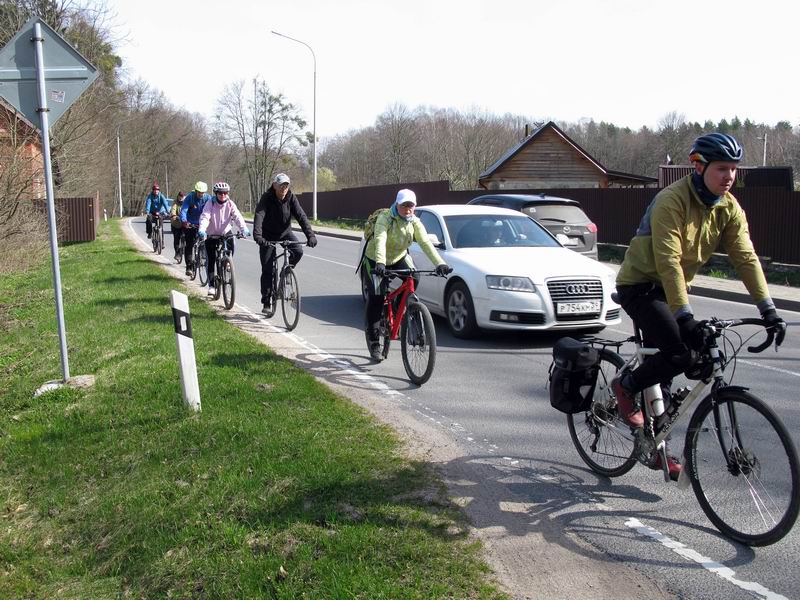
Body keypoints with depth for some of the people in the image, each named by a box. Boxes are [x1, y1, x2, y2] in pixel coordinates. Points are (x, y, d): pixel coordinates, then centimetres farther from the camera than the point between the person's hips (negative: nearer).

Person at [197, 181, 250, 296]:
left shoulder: (230, 204, -12)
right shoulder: (210, 204, -17)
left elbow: (238, 217, -25)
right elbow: (205, 217, -30)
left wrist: (244, 229, -43)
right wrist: (201, 231, -48)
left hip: (225, 232, 2)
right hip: (211, 234, -2)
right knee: (211, 260, -5)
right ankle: (211, 285, 4)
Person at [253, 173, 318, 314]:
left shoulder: (291, 197, -13)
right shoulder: (266, 198, -21)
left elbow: (301, 216, -22)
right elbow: (259, 217, -34)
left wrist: (310, 235, -35)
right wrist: (257, 236, -51)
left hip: (285, 233, 2)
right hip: (268, 236, -2)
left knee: (298, 252, -26)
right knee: (267, 270, -5)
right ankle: (266, 302, 6)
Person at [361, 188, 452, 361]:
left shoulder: (415, 222, -13)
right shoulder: (385, 218, -25)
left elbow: (426, 243, -26)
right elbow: (380, 240, -41)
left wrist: (439, 263, -41)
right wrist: (380, 263, -59)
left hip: (399, 258, 4)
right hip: (375, 260, -4)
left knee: (413, 278, -24)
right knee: (376, 297, -11)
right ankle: (373, 342, -1)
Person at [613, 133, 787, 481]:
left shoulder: (728, 207, -2)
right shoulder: (671, 201, -24)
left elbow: (745, 257, -7)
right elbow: (668, 262, -31)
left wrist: (768, 309, -15)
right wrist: (685, 316, -37)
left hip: (672, 287, 7)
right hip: (640, 285, -7)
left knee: (662, 365, 10)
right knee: (681, 353, -23)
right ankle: (625, 386, 3)